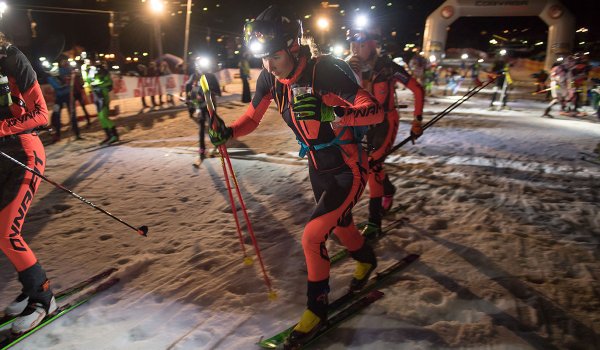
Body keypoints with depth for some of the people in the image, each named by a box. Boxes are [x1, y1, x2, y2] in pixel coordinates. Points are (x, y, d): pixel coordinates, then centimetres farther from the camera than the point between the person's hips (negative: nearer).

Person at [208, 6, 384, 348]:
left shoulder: (324, 70, -28)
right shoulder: (270, 78, -10)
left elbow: (377, 112, -32)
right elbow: (252, 118, 2)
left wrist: (329, 113, -48)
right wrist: (228, 132, -19)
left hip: (348, 171, -7)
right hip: (318, 169, 7)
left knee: (313, 236, -12)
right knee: (341, 224, 26)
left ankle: (317, 309, 11)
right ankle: (367, 260, 59)